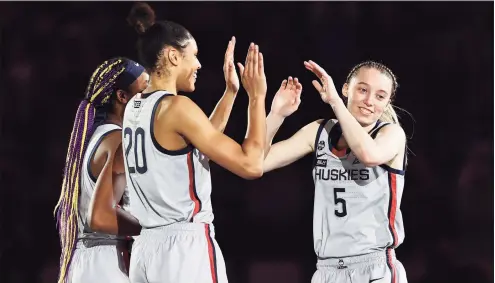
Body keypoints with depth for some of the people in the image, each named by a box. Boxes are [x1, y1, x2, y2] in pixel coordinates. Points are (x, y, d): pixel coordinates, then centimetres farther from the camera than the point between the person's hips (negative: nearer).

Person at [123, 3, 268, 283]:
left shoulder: (135, 107, 13)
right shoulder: (177, 107, -13)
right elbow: (251, 165, -13)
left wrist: (230, 92, 28)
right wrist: (257, 96, -5)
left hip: (147, 248, 9)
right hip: (186, 248, -9)